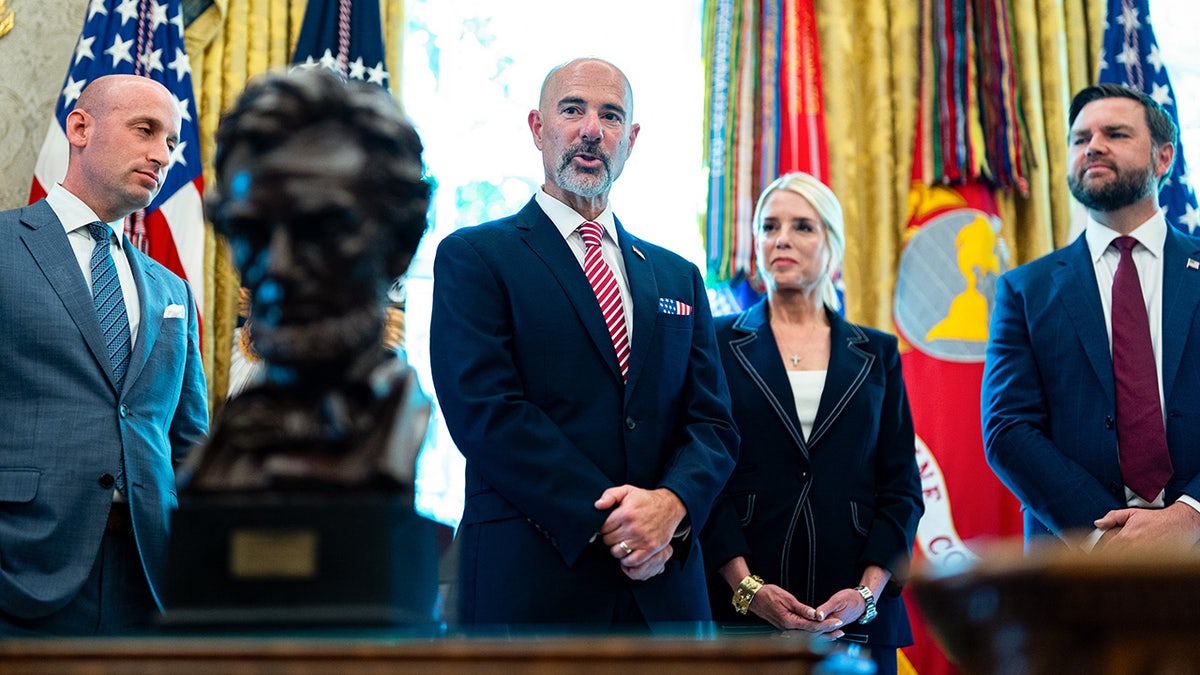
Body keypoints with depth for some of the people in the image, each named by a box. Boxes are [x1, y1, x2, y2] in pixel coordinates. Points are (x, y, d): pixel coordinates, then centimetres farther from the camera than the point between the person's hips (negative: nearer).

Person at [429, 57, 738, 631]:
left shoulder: (678, 277, 15)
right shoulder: (473, 257, 0)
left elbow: (713, 422, 8)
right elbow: (486, 413, -11)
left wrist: (671, 502, -13)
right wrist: (606, 520, -18)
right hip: (530, 584, -4)